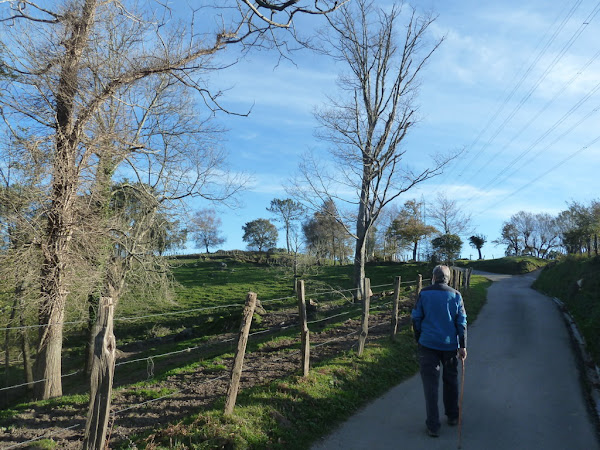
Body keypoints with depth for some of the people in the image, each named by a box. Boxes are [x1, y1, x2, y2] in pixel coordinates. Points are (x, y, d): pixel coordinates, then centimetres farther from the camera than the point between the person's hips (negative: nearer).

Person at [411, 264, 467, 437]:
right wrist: (463, 346, 1)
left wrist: (418, 339, 11)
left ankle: (433, 426, 2)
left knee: (431, 383, 2)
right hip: (450, 345, 2)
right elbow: (462, 322, -2)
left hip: (428, 345, -2)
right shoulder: (455, 295, 0)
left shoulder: (424, 293, -4)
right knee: (451, 380, 20)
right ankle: (453, 416, 33)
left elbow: (416, 318, -1)